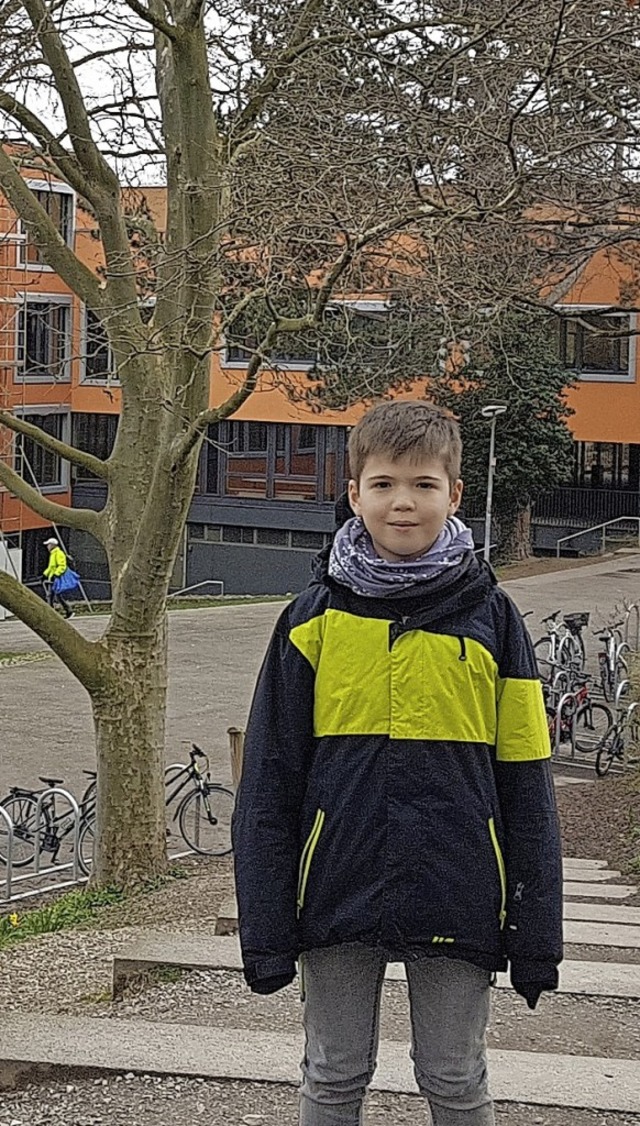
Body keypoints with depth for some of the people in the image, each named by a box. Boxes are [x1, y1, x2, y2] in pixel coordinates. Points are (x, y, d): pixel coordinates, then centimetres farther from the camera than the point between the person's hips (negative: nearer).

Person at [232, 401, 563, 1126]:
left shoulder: (490, 617, -1)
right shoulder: (314, 619, 0)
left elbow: (524, 780, 1)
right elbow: (269, 779, 1)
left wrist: (535, 932, -1)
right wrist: (266, 928, -2)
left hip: (456, 898, 0)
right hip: (340, 895, 1)